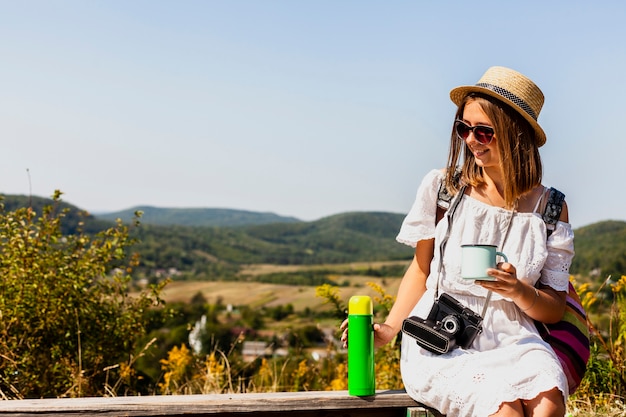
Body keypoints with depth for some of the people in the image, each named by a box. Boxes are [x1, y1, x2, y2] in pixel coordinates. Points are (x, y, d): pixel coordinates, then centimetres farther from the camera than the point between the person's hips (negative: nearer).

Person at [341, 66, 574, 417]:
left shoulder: (548, 209, 5)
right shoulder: (441, 188, 3)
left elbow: (554, 311, 8)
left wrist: (520, 291, -13)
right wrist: (389, 328, -1)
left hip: (512, 343, 2)